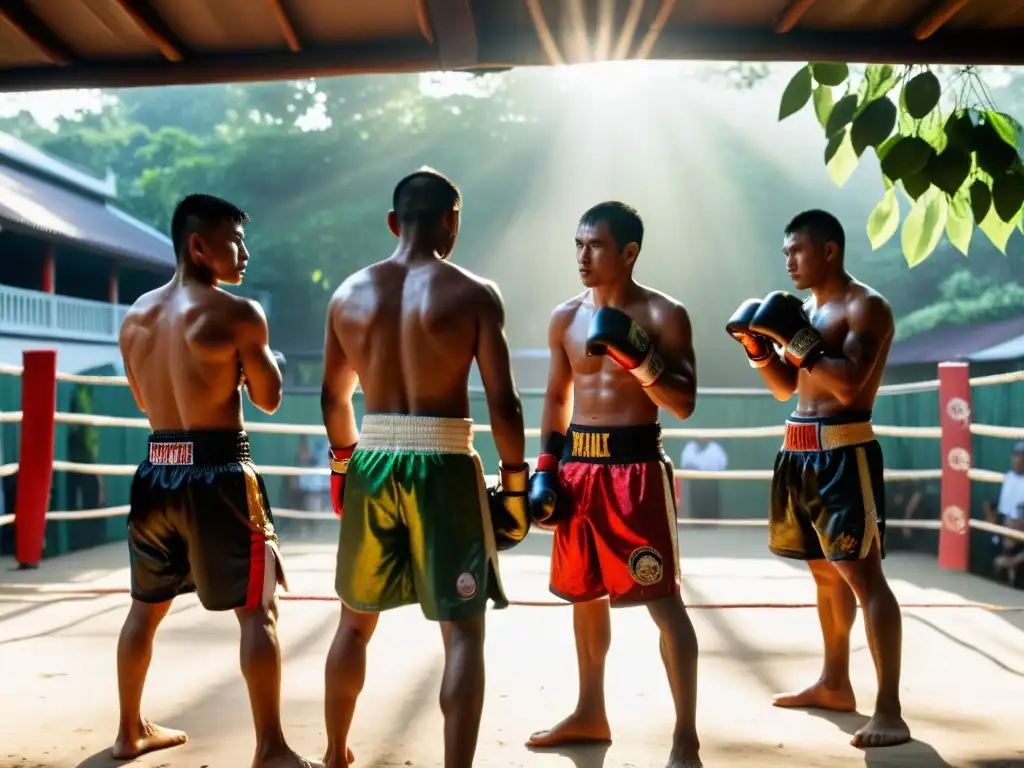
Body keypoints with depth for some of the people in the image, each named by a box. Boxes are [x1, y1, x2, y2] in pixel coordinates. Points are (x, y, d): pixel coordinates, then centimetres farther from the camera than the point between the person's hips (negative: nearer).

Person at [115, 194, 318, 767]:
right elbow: (269, 398, -3)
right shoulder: (237, 314, -11)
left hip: (157, 473, 7)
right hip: (217, 475, -7)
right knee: (258, 612, -1)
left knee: (147, 607, 20)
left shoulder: (136, 317, 9)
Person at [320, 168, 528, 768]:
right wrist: (516, 485, 1)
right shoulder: (473, 294, -6)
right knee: (464, 632, 3)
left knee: (356, 620, 21)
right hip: (444, 469, -4)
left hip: (372, 467, 5)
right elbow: (503, 403, -9)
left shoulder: (350, 294, 6)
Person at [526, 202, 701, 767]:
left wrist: (640, 356, -24)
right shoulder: (565, 318, 9)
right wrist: (546, 467, 10)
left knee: (662, 600, -6)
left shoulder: (664, 315, -6)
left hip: (635, 467, -6)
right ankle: (590, 714, 33)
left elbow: (684, 405, -11)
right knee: (585, 593, 16)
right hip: (578, 466, 6)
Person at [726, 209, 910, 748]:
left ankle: (888, 711, -12)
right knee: (826, 571, 17)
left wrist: (797, 338, -20)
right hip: (801, 453, 9)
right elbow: (785, 387, 21)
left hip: (843, 454, -9)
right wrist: (760, 347, 4)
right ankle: (835, 684, 30)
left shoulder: (865, 306, -10)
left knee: (862, 574, -12)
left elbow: (849, 385, -22)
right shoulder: (805, 309, 15)